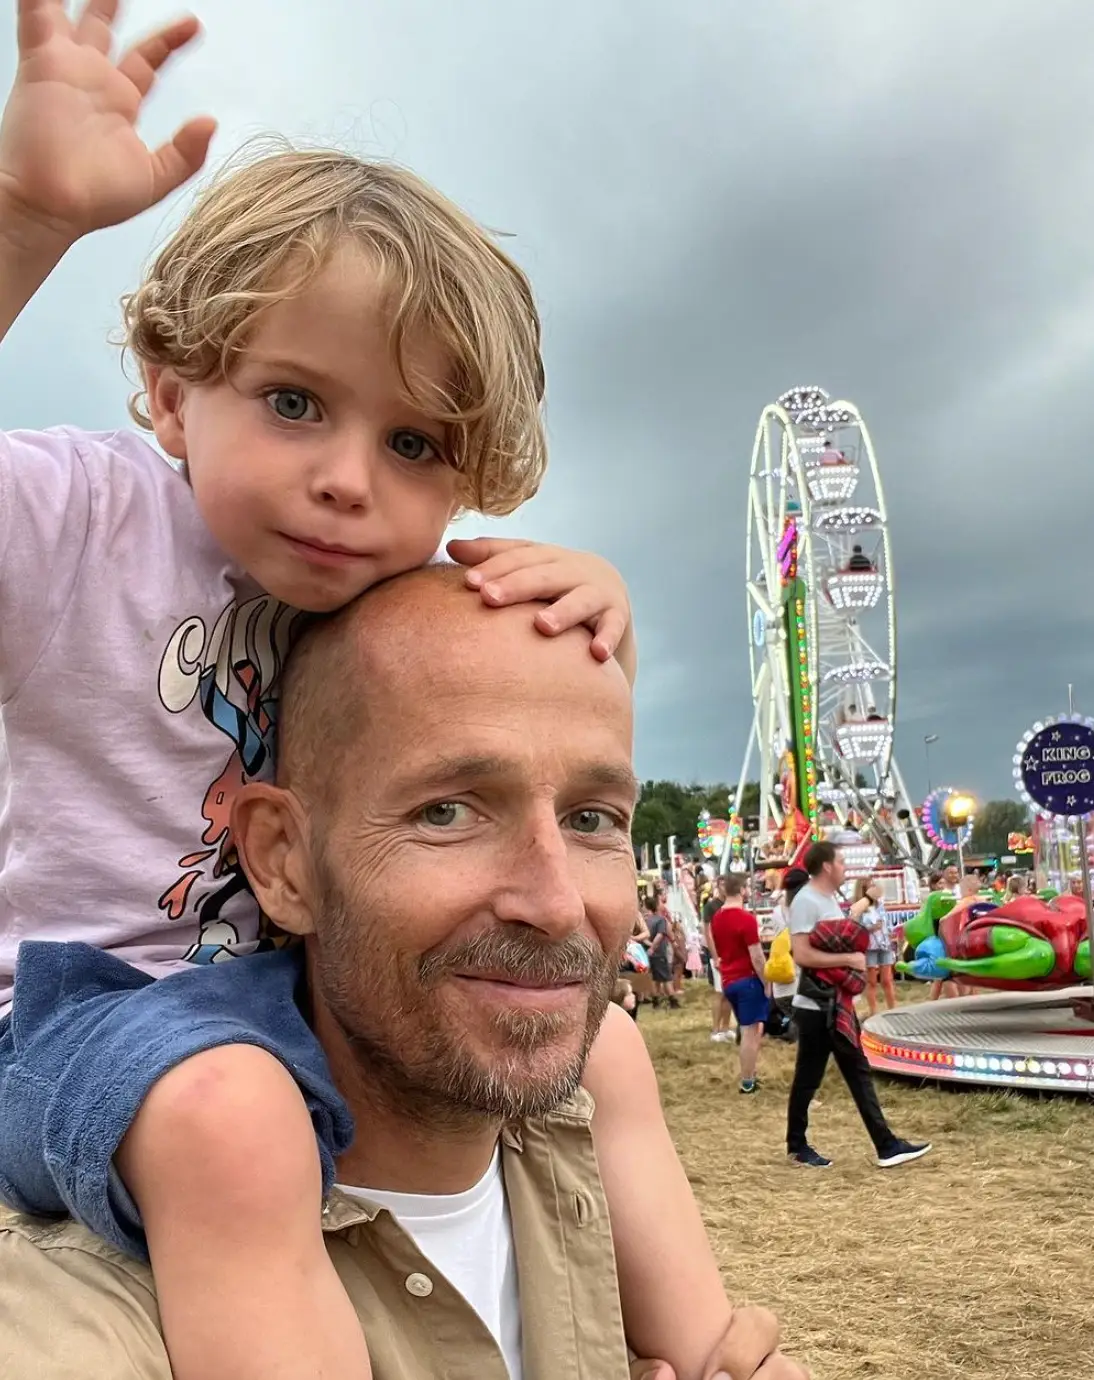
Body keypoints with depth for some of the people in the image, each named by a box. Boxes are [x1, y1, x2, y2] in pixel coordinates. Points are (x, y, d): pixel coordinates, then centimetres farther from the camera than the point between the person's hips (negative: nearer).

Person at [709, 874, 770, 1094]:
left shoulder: (716, 919, 8)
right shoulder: (746, 918, -17)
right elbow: (757, 957, -17)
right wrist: (766, 983, -9)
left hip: (728, 980, 8)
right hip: (747, 979, -8)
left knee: (748, 1030, 18)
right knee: (750, 1031, 0)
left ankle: (748, 1075, 21)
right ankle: (747, 1082, 4)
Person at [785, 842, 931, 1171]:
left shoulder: (831, 898, 12)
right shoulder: (806, 901, -18)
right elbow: (802, 954, -27)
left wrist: (854, 959, 5)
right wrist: (848, 959, -22)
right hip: (815, 1008, -10)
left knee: (859, 1074, 10)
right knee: (808, 1079, 4)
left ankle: (886, 1146, 14)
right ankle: (797, 1146, 19)